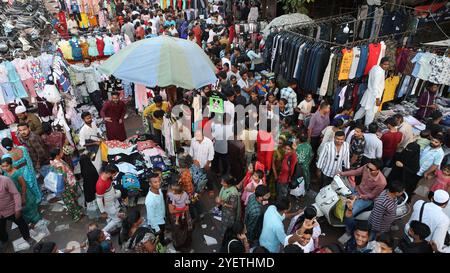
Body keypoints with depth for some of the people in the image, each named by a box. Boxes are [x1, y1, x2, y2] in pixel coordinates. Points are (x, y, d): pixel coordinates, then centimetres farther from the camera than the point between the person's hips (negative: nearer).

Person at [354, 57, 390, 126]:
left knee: (362, 109, 21)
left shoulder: (375, 67, 2)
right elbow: (375, 86, -27)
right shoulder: (379, 72, -25)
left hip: (370, 93, 10)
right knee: (370, 114, 1)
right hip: (373, 95, -10)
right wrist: (377, 98, -26)